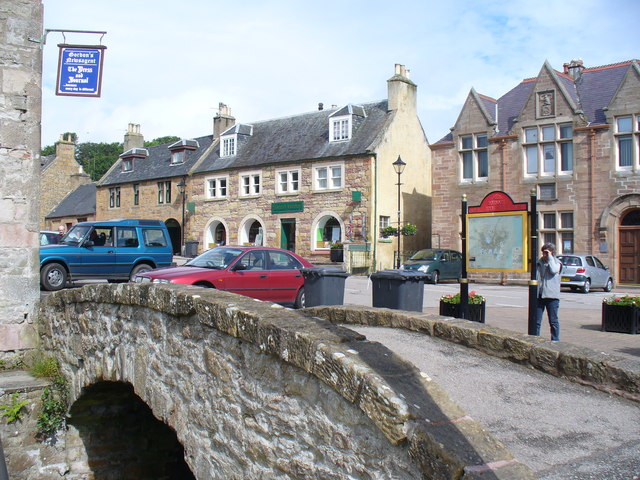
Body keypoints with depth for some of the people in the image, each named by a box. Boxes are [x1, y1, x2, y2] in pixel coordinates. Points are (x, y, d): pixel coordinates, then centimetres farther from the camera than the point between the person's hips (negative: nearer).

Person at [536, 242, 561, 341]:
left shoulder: (557, 262, 4)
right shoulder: (540, 262, 14)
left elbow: (554, 270, -19)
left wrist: (550, 257, -11)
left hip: (551, 296, -4)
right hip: (539, 295, 4)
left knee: (553, 321, 3)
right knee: (536, 321, 4)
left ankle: (555, 340, 11)